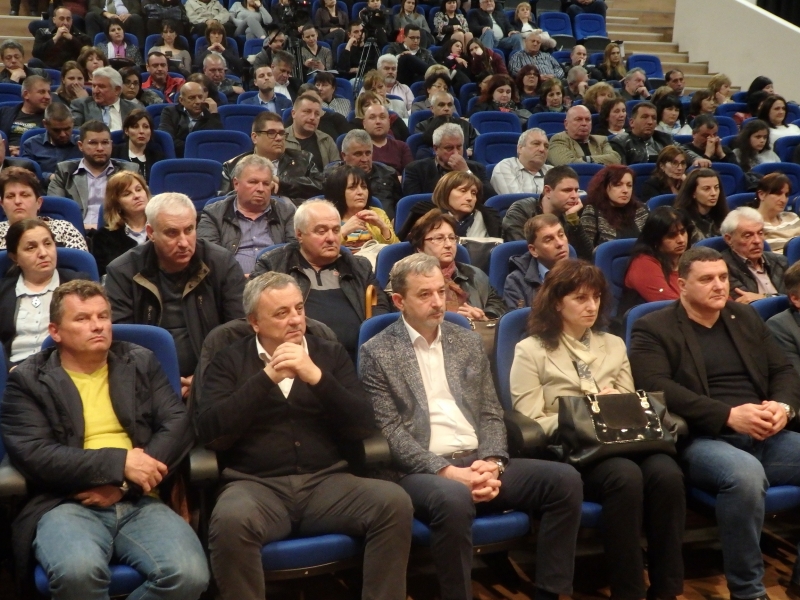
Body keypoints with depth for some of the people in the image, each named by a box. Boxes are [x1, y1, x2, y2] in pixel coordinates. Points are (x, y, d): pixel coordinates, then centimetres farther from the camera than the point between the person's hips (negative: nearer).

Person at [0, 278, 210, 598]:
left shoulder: (141, 362, 15)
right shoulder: (28, 380, 7)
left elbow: (179, 423, 4)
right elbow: (34, 454, -6)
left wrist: (123, 484, -9)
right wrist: (119, 463, -15)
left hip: (140, 501, 3)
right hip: (67, 504, -3)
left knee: (189, 574, -25)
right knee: (78, 570, -37)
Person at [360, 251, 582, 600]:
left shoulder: (468, 342, 15)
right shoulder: (377, 353, 0)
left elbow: (492, 413, 12)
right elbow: (390, 432, -8)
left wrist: (491, 463, -8)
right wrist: (448, 471, -19)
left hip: (477, 461, 5)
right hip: (422, 470, -5)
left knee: (564, 479, -15)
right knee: (453, 498, -39)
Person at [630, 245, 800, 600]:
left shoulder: (746, 319, 21)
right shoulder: (653, 329, 1)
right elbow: (657, 388, -13)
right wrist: (729, 415, -21)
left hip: (767, 437, 6)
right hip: (701, 441, -6)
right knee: (745, 472, -37)